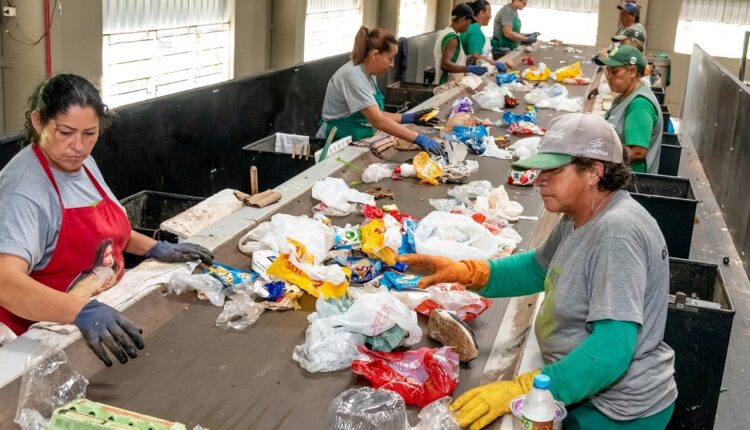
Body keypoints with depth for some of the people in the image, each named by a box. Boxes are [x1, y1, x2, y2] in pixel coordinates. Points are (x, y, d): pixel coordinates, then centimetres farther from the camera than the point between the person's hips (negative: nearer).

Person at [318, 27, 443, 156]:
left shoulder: (369, 74, 7)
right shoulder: (353, 76, -19)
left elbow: (374, 114, 10)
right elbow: (377, 120, -26)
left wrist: (409, 118, -1)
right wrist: (419, 139, -27)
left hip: (359, 142, 8)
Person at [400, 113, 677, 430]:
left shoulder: (617, 232, -27)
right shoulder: (579, 217, 1)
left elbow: (611, 350, -32)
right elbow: (538, 269, 14)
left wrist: (521, 391, -36)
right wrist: (465, 272, -2)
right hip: (584, 393, 8)